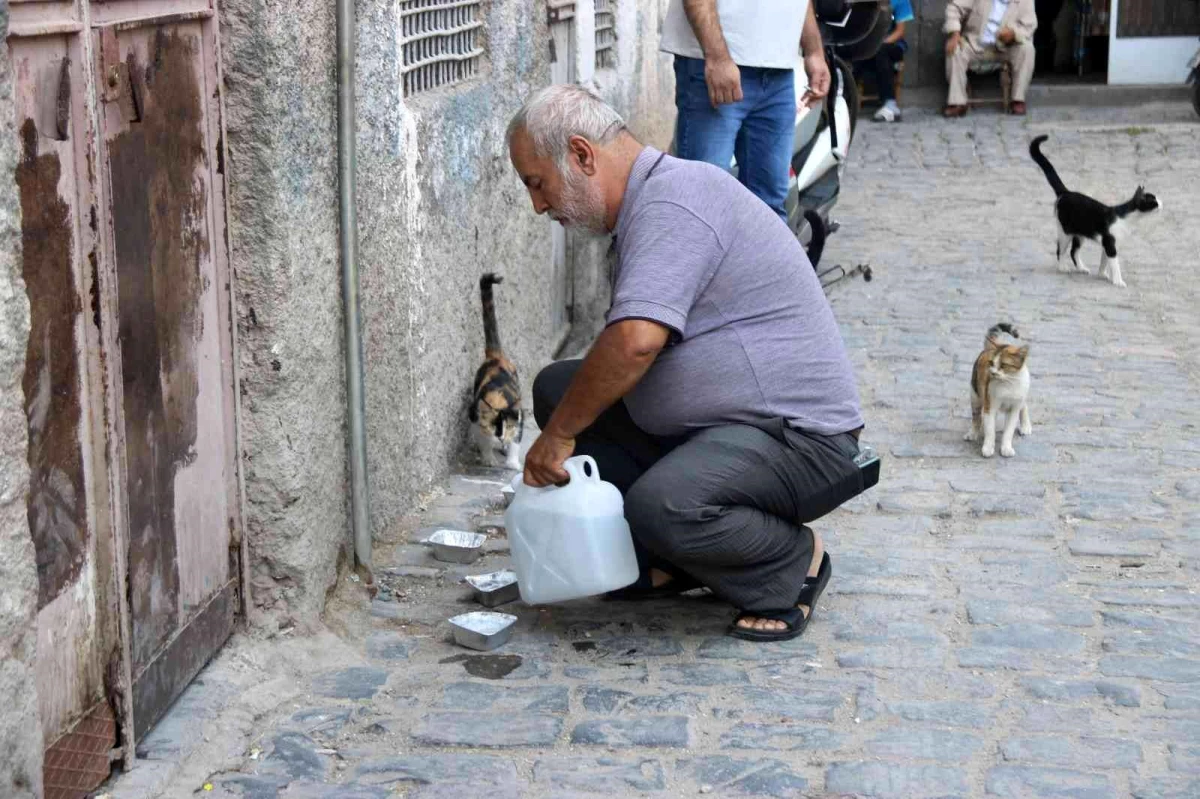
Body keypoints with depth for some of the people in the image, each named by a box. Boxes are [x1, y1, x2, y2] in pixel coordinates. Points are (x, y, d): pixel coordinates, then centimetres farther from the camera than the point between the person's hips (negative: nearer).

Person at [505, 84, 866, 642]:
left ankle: (793, 564, -4)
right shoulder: (651, 204, 14)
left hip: (800, 441, -10)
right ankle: (668, 561, 7)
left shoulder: (673, 203, -20)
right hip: (705, 426, 10)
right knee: (559, 387, 7)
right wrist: (562, 425, 18)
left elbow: (635, 343, -33)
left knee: (664, 505, -35)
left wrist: (558, 435, -20)